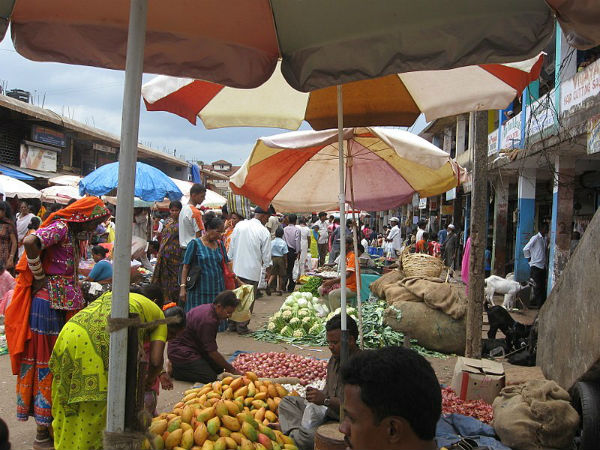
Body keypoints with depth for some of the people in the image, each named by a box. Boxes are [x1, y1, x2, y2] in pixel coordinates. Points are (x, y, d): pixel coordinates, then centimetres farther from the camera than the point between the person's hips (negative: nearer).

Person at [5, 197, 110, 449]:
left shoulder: (74, 234, 16)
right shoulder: (60, 227, -12)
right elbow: (30, 242, -29)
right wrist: (39, 276, -17)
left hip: (66, 305, 9)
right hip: (49, 303, -9)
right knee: (46, 364, -1)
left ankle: (55, 424, 24)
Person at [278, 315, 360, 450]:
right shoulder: (334, 358, 10)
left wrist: (325, 400, -27)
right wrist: (318, 394, 0)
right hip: (327, 411, 10)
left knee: (304, 437, -31)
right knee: (287, 401, 12)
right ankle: (295, 429, -12)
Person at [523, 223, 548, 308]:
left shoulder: (545, 239, 11)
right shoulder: (535, 238, -10)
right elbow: (525, 249, -13)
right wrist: (529, 258, -5)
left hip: (543, 266, 7)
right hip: (535, 265, -7)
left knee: (543, 285, 7)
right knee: (537, 286, -4)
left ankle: (543, 304, 15)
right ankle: (538, 304, 1)